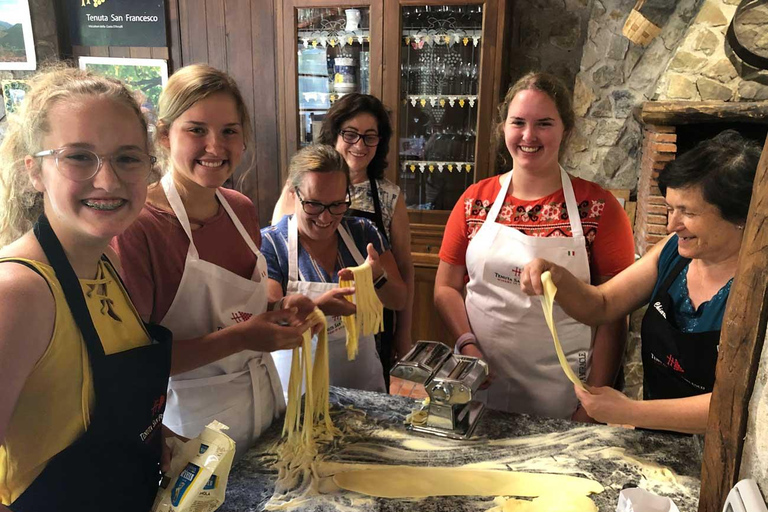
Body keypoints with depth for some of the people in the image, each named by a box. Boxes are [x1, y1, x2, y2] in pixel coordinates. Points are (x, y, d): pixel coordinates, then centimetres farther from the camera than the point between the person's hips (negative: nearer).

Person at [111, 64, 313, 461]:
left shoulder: (242, 210, -1)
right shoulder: (137, 224, -22)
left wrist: (282, 313, -6)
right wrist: (237, 338, -24)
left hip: (263, 399, 7)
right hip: (193, 422, -6)